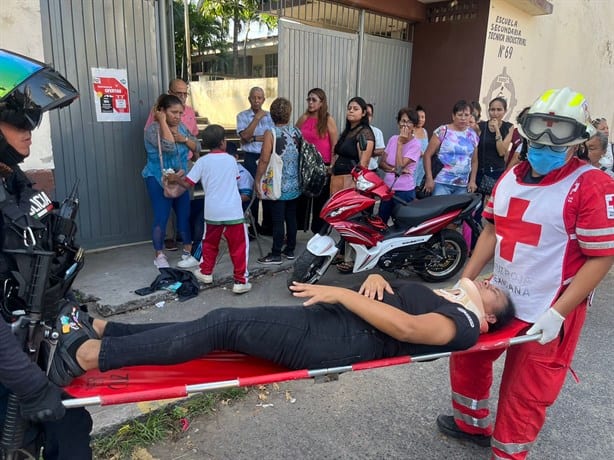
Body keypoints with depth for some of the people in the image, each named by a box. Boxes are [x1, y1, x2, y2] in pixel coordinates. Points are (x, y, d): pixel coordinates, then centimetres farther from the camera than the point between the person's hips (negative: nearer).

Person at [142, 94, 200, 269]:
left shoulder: (181, 127, 5)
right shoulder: (153, 129, -15)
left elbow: (197, 147, 7)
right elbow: (169, 147, -32)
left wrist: (184, 139, -12)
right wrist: (163, 121, -25)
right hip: (158, 180, -6)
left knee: (185, 215, 4)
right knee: (161, 218, -5)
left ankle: (189, 251, 15)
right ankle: (159, 256, 8)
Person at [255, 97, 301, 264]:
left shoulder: (271, 133, -12)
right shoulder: (296, 132, 3)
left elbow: (264, 160, -15)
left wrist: (257, 181, -7)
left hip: (278, 186, -5)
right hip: (295, 185, 5)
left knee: (278, 220, 0)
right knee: (291, 217, 13)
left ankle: (276, 254, 7)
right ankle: (290, 250, 24)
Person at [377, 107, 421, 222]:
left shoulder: (415, 144, -12)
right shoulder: (393, 139, 5)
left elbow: (400, 166, -20)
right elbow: (382, 163, 3)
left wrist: (400, 143, -19)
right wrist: (394, 169, -16)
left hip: (404, 192, -6)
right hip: (387, 188, 6)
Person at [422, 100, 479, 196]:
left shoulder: (473, 135, 10)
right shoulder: (442, 131, -4)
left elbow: (474, 161, 18)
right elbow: (427, 155, -5)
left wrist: (472, 180, 8)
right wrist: (429, 179, -11)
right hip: (441, 183, -4)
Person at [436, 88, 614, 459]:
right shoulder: (511, 177, 5)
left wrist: (557, 313, -21)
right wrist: (465, 281, 7)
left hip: (548, 313, -7)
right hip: (499, 299, 7)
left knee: (525, 396, 7)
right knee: (466, 354, 23)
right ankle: (472, 423, 48)